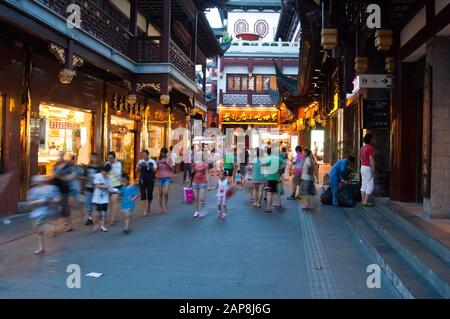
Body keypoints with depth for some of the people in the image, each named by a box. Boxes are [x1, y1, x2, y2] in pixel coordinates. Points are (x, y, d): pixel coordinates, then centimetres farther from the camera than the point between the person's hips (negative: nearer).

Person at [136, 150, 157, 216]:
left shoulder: (152, 161, 0)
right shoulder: (140, 161, 3)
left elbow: (155, 172, 0)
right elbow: (137, 172, 5)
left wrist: (151, 167, -17)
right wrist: (138, 167, -14)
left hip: (150, 180, 0)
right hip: (142, 180, 0)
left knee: (149, 195, 7)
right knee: (143, 195, -7)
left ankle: (148, 209, 29)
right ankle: (145, 210, -4)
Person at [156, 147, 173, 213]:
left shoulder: (169, 158, 0)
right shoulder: (158, 159, 4)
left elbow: (171, 168, -4)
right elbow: (156, 168, 6)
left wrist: (166, 163, -20)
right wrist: (157, 165, -16)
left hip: (167, 177, -2)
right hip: (160, 177, 2)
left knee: (165, 193, -10)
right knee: (160, 193, 5)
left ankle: (165, 206, 10)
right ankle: (160, 207, 17)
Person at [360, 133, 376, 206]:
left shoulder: (362, 147, 10)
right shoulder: (370, 148, -17)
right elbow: (371, 160, -20)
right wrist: (373, 170, -16)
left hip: (363, 167, 9)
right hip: (368, 168, -9)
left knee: (364, 184, 10)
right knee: (370, 185, -5)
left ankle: (363, 200, 12)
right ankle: (366, 201, -7)